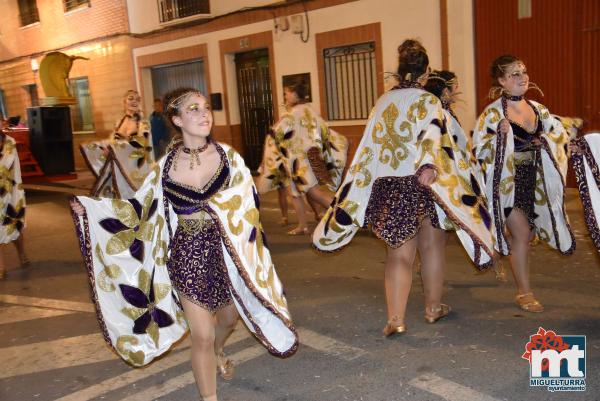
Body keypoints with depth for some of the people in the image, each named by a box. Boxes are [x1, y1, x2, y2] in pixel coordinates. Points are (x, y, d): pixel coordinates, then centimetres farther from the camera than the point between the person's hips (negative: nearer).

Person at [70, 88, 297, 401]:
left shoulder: (228, 156, -6)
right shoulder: (165, 166, -7)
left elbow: (248, 207, -4)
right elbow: (141, 209, 6)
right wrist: (89, 208, 3)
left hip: (228, 253, 2)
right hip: (188, 257, -2)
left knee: (228, 317, 24)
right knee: (202, 337, 0)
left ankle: (217, 353, 59)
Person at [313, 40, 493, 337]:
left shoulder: (383, 102, 7)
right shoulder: (427, 100, -4)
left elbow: (369, 146, 8)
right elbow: (432, 136, -22)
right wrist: (429, 167, -36)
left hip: (388, 185, 3)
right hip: (423, 183, -3)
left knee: (399, 253, 7)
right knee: (431, 247, 15)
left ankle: (395, 319, 0)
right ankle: (434, 308, 30)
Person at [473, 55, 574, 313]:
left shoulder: (536, 108, 5)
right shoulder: (493, 113, -12)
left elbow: (560, 132, 16)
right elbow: (479, 149, -15)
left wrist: (544, 141, -3)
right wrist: (500, 135, -28)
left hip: (532, 180, 7)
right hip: (506, 181, -6)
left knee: (528, 233, 14)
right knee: (522, 233, -7)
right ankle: (524, 293, 7)